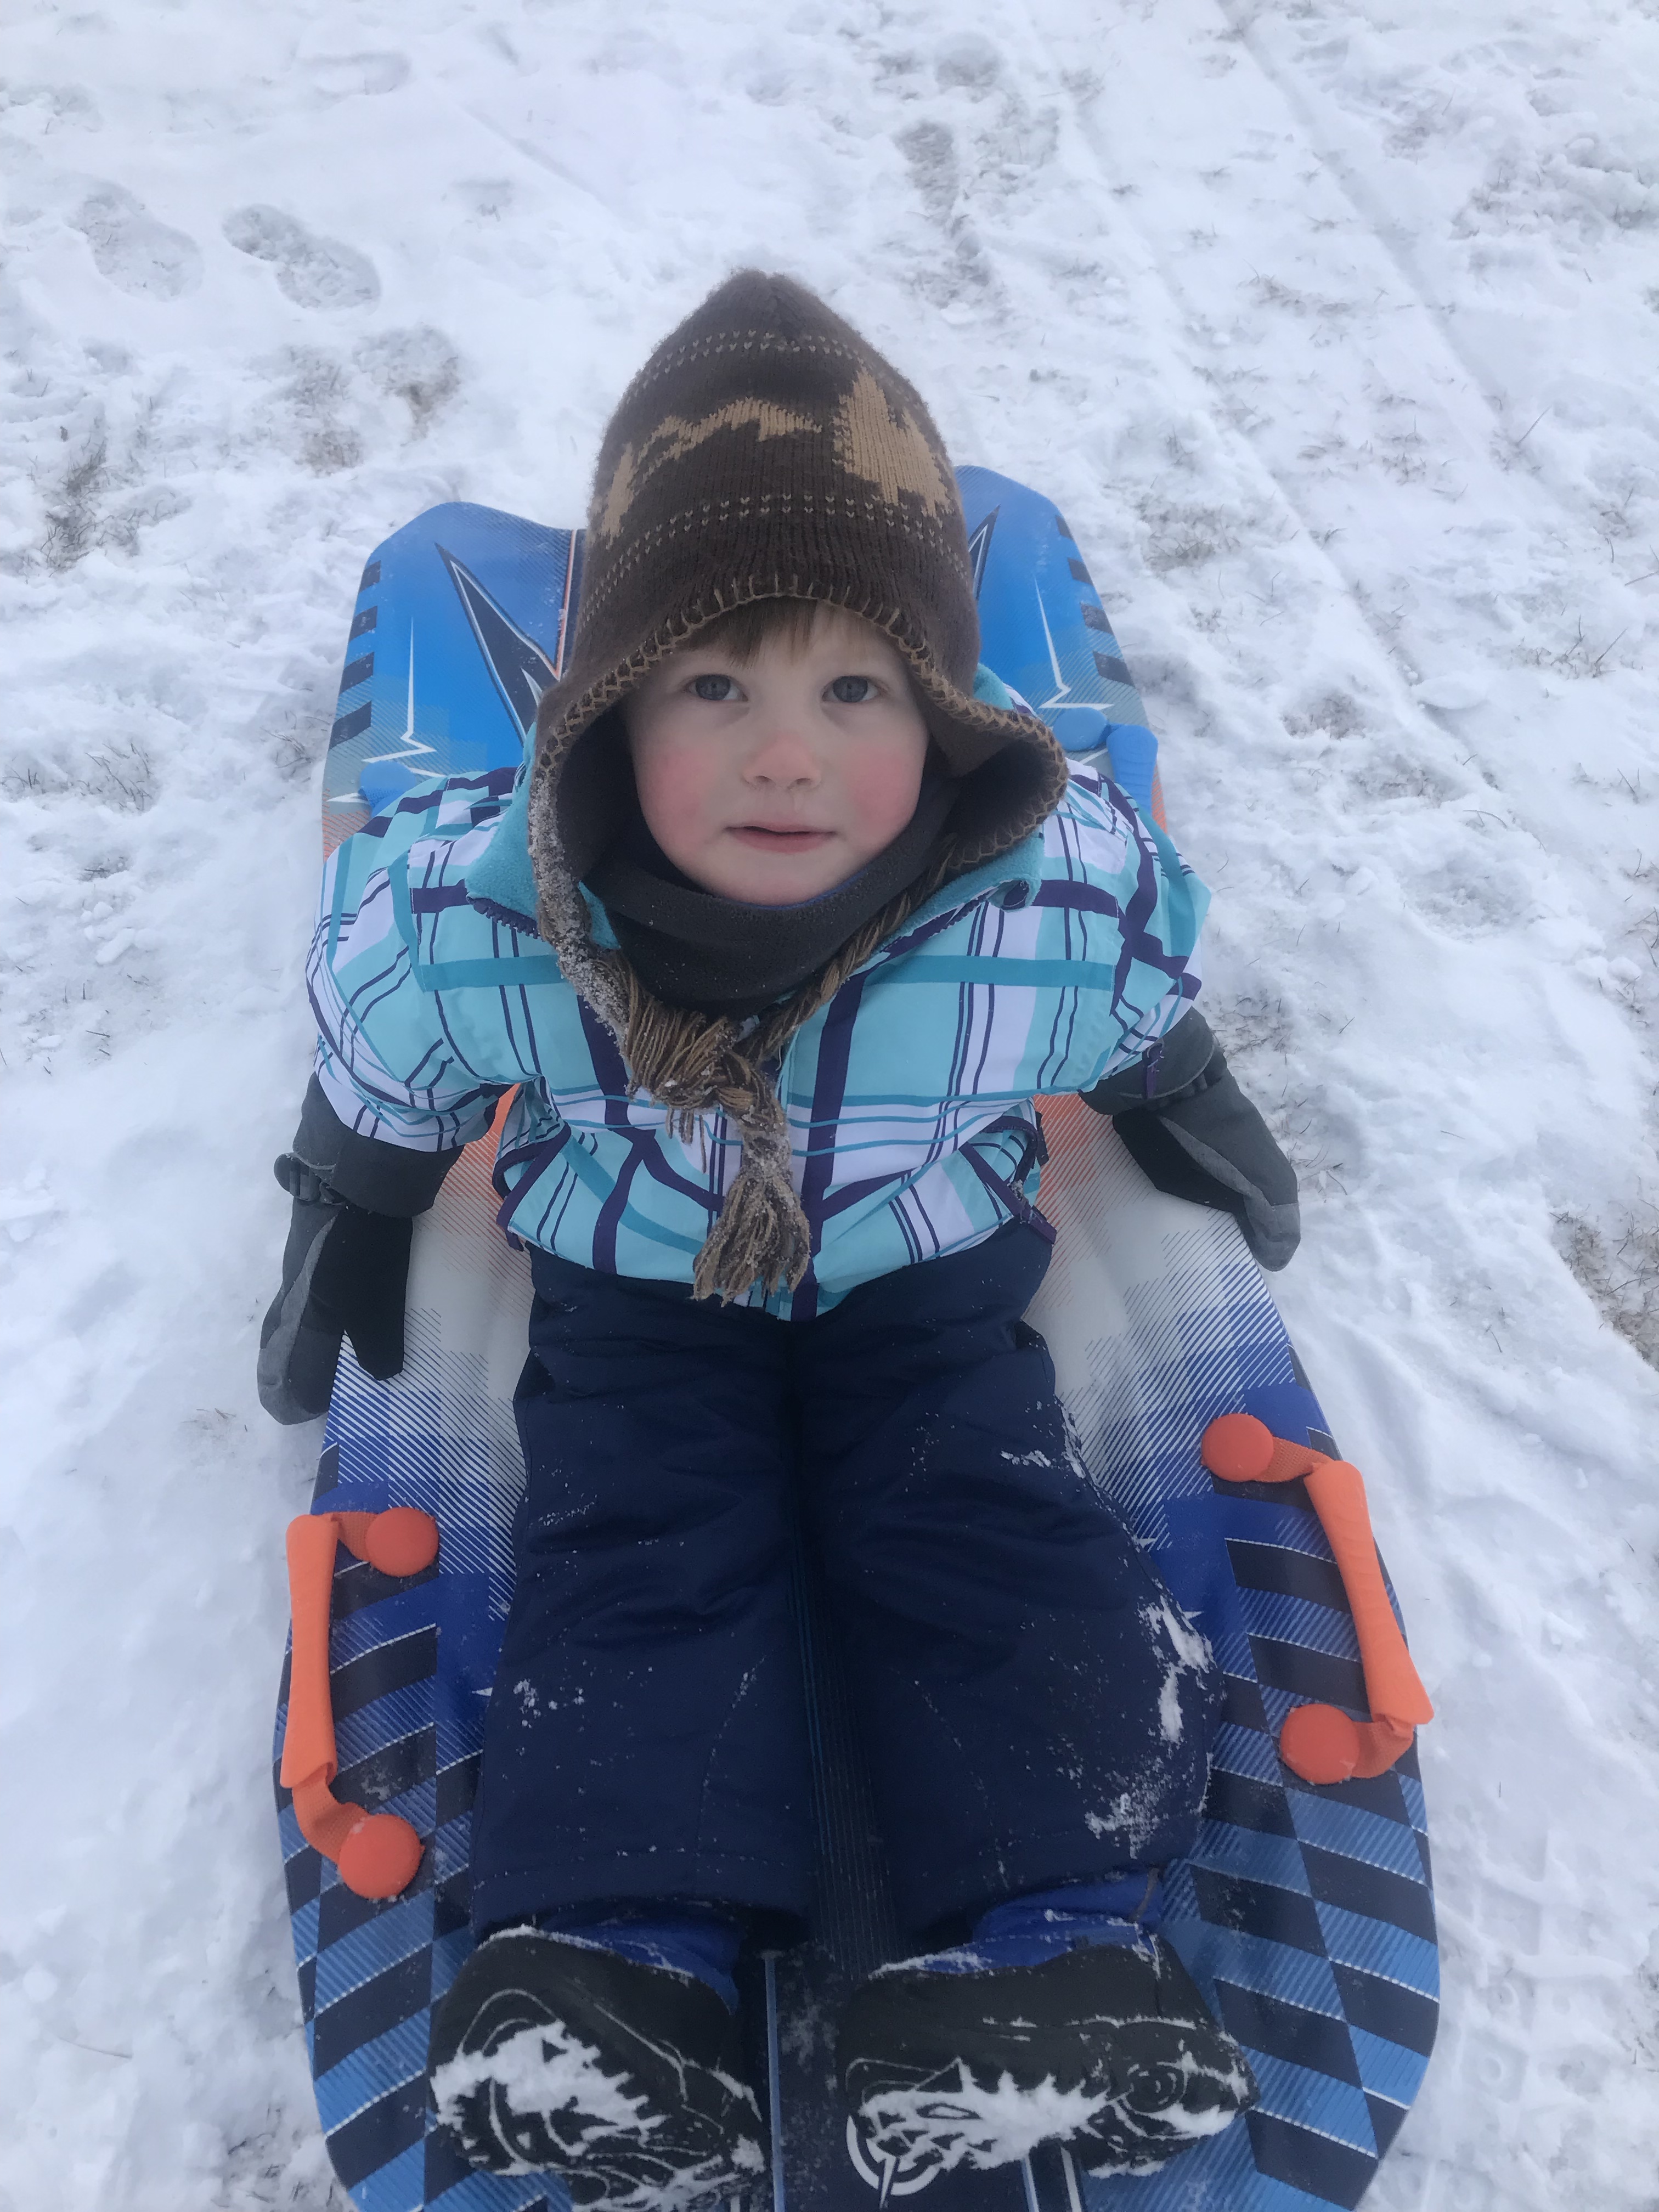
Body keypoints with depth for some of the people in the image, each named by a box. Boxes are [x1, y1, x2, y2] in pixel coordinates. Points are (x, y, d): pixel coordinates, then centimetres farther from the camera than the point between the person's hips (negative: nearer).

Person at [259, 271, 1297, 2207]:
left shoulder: (1073, 899, -27)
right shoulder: (461, 913, -28)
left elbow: (1146, 1040, -2)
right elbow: (376, 1093, -6)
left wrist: (1213, 1143, 16)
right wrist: (341, 1257, 8)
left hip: (927, 1277, 0)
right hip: (631, 1284, 1)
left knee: (984, 1534, -12)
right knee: (630, 1550, -12)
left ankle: (1062, 1926, -5)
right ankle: (624, 1940, -7)